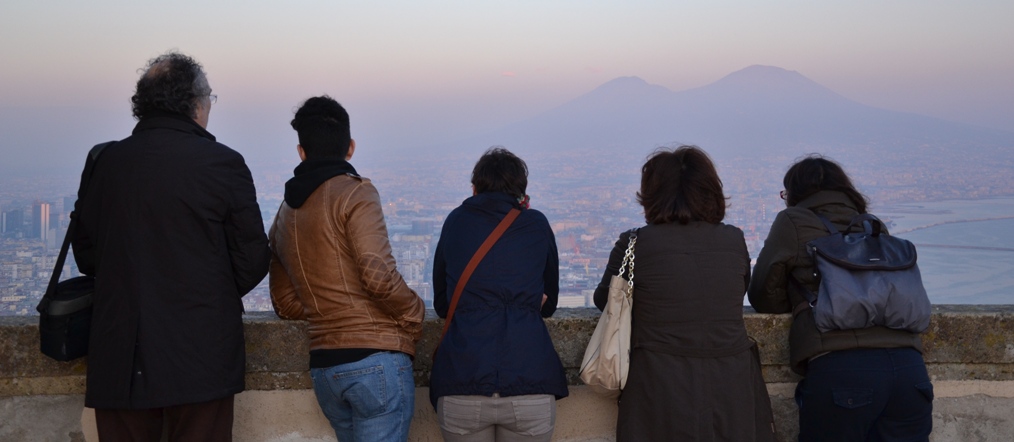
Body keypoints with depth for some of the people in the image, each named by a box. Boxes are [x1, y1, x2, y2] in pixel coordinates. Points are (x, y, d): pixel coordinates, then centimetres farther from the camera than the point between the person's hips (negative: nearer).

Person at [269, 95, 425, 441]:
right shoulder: (355, 193, -7)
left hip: (324, 367, 7)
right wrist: (414, 314, -2)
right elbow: (378, 274, -18)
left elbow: (285, 304, 20)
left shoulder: (284, 215, 16)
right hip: (376, 358, -7)